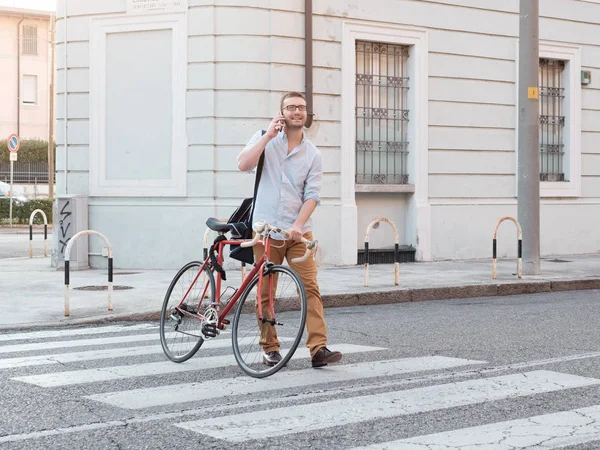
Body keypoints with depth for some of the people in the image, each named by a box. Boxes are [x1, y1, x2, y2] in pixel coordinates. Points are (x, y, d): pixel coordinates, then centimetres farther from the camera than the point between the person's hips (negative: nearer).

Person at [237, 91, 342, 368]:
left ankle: (318, 349, -13)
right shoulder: (265, 139, 5)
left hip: (298, 231, 0)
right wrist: (269, 135, -13)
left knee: (310, 288, -10)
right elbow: (243, 164, -12)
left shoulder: (313, 155, 5)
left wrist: (297, 225, -18)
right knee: (265, 293, 6)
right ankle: (270, 348, 17)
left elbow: (312, 196, -3)